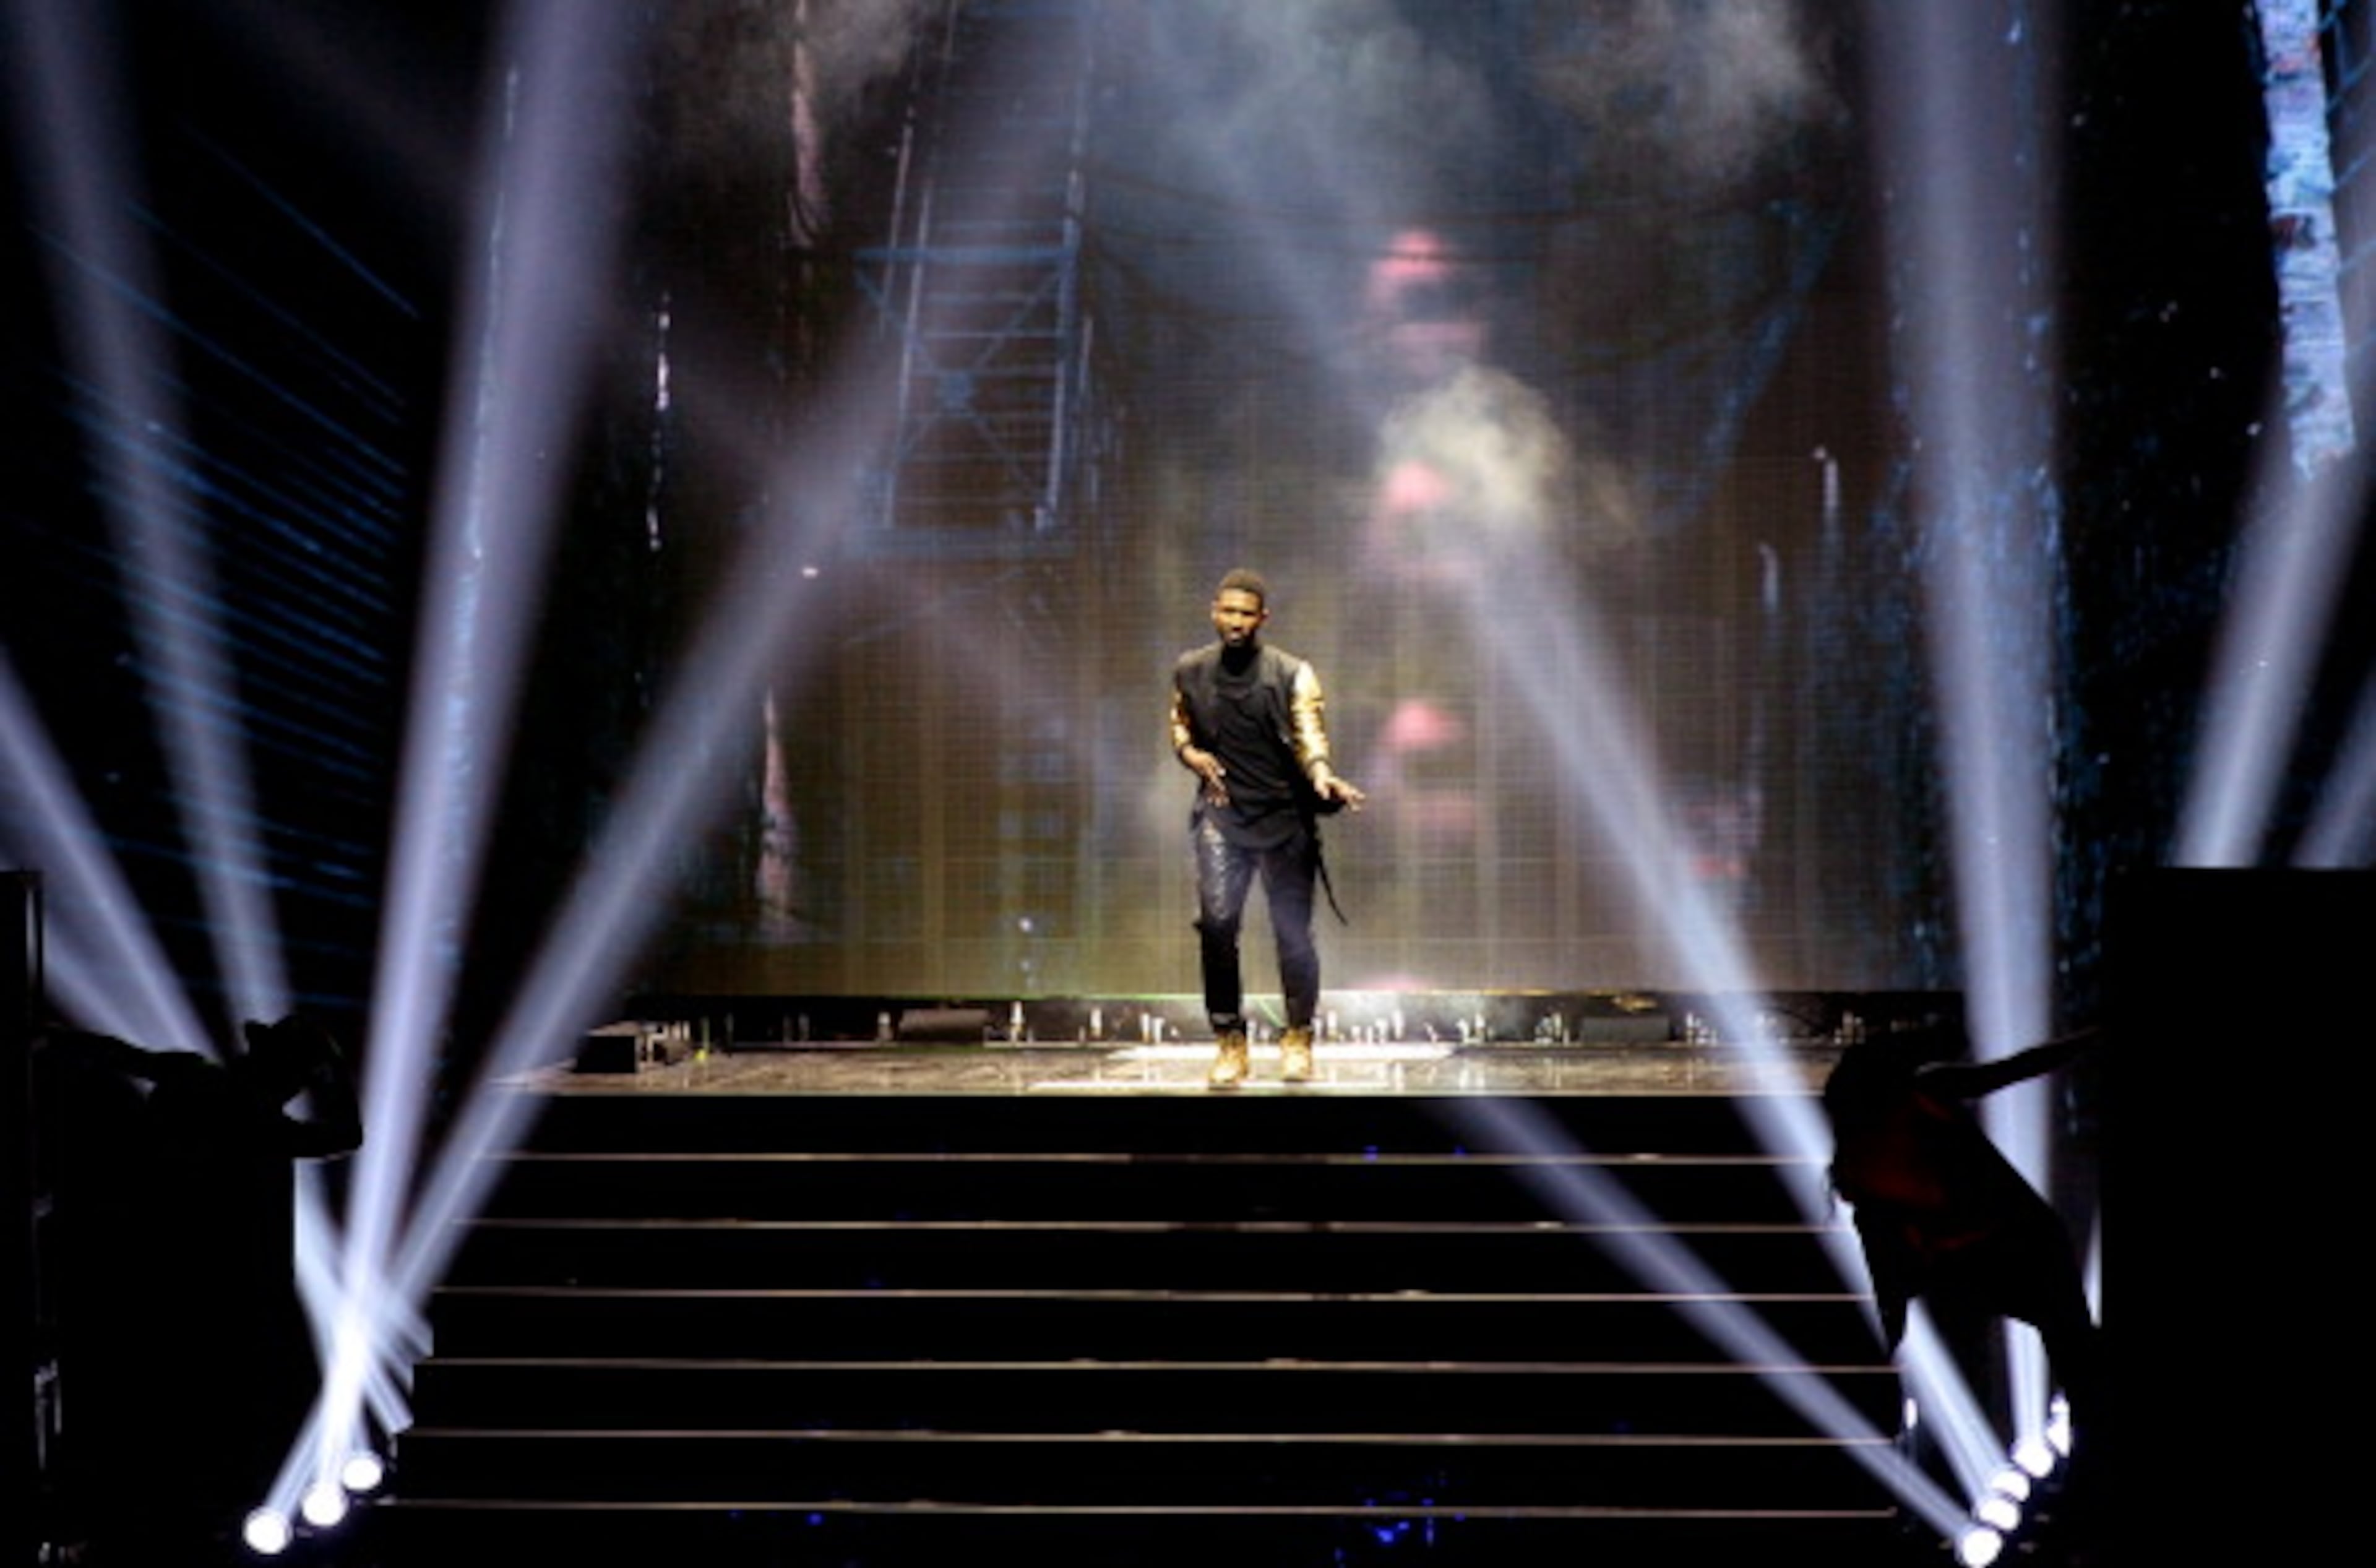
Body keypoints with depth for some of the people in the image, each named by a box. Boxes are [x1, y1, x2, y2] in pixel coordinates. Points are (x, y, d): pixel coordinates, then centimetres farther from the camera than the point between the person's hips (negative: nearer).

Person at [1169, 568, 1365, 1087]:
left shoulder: (1293, 675, -4)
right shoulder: (1190, 672, 5)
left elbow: (1310, 737, -13)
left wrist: (1322, 775, -34)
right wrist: (1191, 754, -1)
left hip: (1285, 816, -1)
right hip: (1222, 815, 1)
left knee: (1293, 932, 4)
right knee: (1217, 920, -17)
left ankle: (1298, 1038, 27)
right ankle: (1229, 1041, -4)